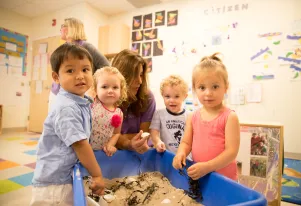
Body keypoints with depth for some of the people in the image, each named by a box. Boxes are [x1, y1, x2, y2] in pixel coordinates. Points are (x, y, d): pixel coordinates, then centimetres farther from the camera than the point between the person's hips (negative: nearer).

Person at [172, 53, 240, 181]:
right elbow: (186, 142, 5)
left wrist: (207, 167, -25)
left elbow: (232, 151, -17)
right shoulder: (193, 117, 0)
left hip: (224, 178, -3)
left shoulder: (229, 117, -13)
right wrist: (181, 153, -17)